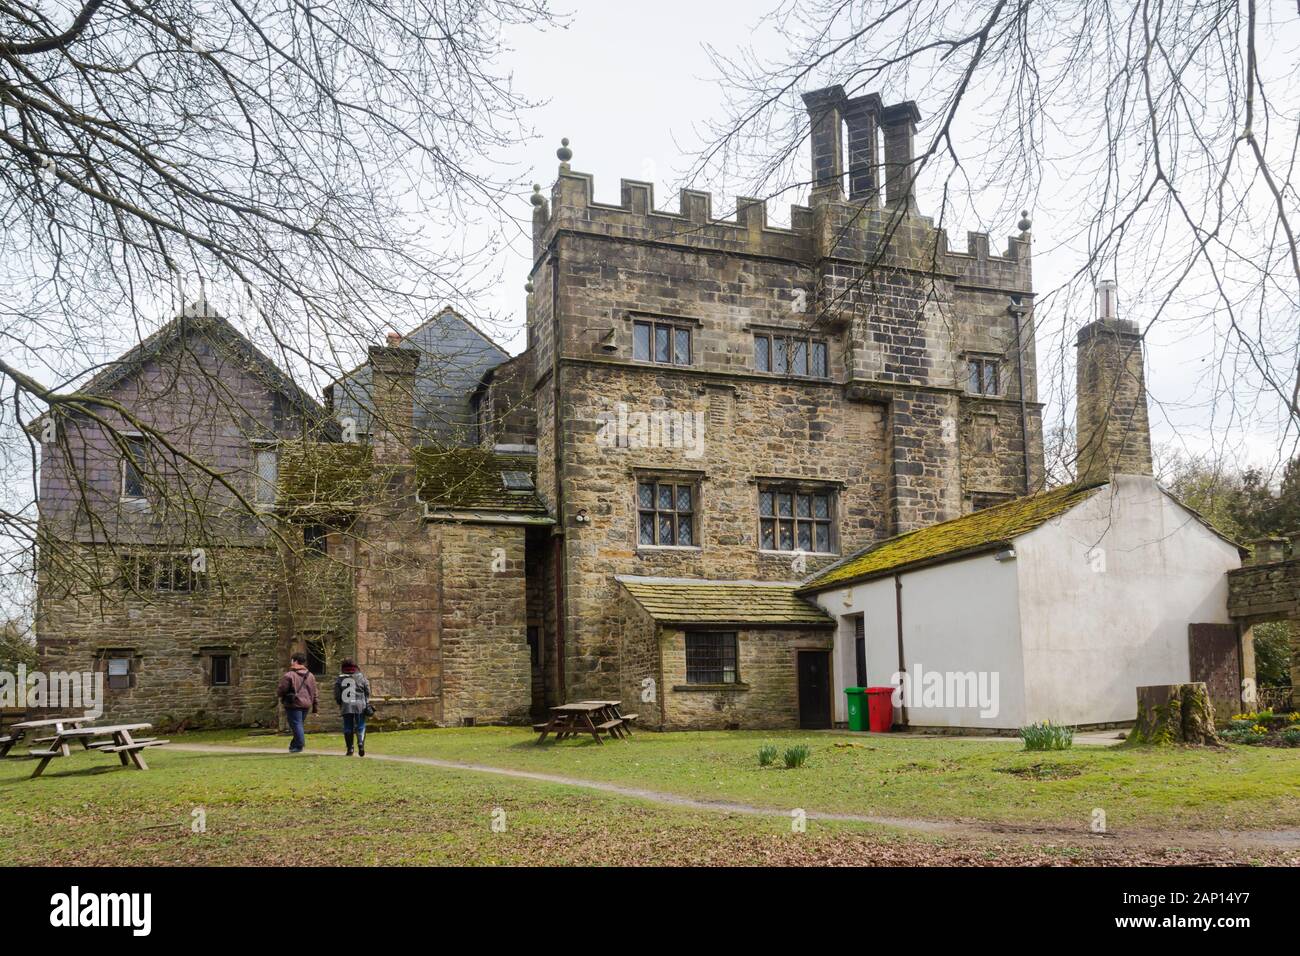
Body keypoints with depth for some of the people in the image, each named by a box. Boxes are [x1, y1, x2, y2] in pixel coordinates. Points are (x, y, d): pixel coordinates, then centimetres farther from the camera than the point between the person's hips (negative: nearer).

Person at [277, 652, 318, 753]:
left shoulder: (289, 675, -11)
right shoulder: (310, 675, 10)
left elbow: (281, 690, -12)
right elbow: (314, 692, 12)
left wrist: (277, 691, 12)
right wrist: (314, 707, 17)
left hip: (294, 704, -7)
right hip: (306, 704, 7)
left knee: (296, 724, -5)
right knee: (300, 724, 16)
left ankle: (299, 745, -10)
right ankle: (294, 745, 22)